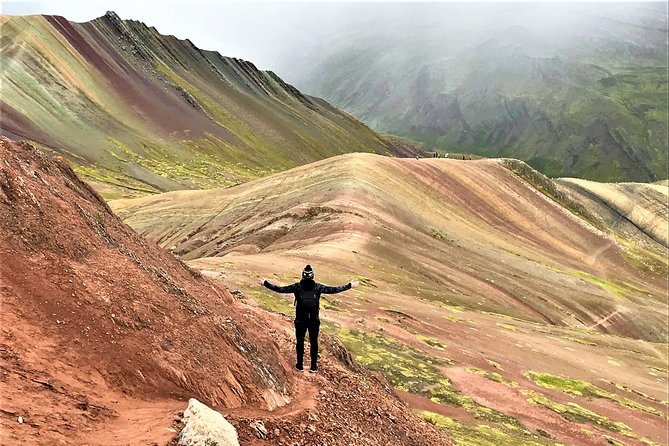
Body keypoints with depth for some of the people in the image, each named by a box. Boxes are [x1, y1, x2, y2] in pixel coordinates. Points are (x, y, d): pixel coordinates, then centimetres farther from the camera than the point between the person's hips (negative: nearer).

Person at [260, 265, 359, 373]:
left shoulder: (297, 287, -10)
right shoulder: (318, 287, -9)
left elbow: (280, 289, -8)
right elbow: (333, 290, -5)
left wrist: (265, 283, 2)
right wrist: (350, 285, 3)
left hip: (300, 321, 0)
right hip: (314, 321, 0)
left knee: (300, 342, 15)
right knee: (314, 342, 14)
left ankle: (300, 365, 25)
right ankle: (313, 366, 22)